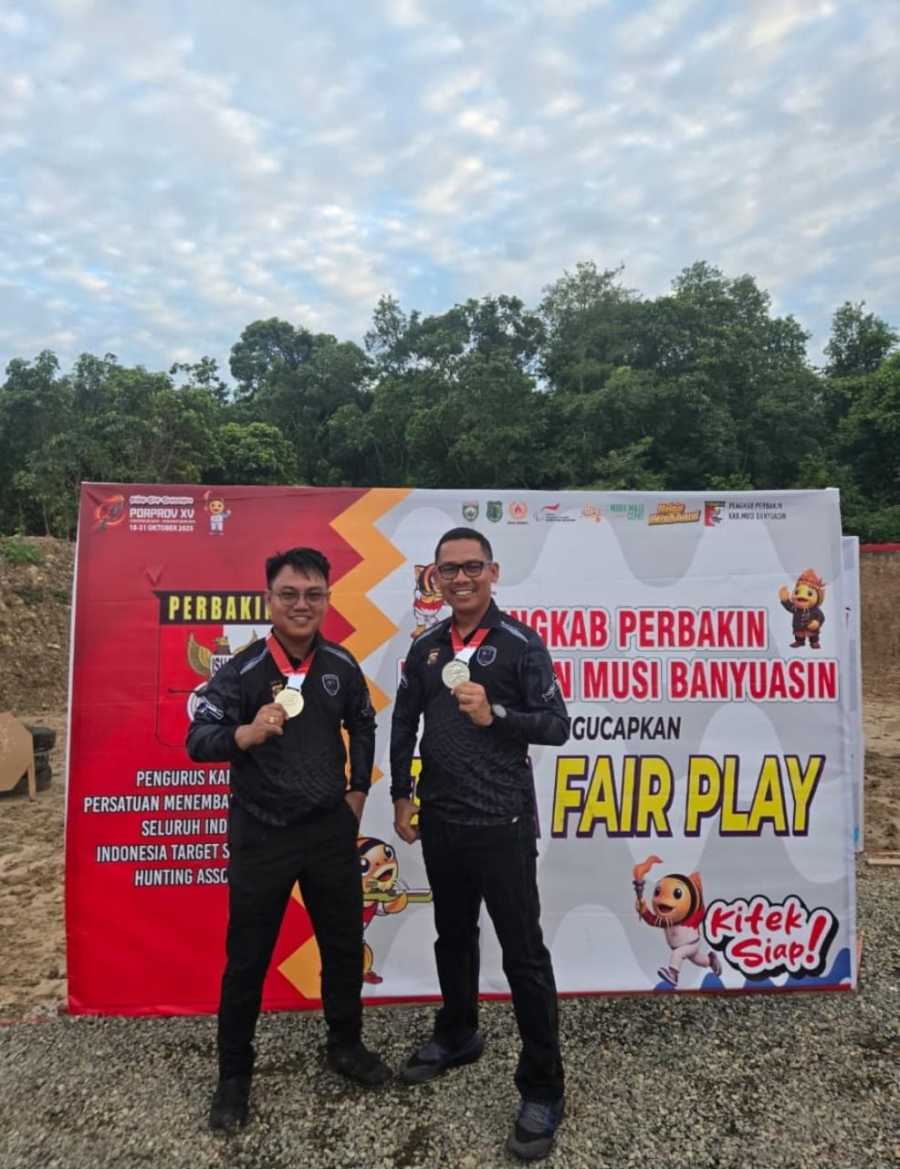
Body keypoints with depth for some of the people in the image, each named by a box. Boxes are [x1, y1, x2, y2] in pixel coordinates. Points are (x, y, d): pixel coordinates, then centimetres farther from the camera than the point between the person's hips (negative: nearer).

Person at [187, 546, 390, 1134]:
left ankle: (346, 1044, 42)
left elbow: (363, 725, 13)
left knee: (345, 944, 17)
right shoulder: (241, 670, -14)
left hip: (331, 829, 4)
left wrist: (358, 789, 9)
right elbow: (197, 739, -13)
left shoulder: (342, 665, -2)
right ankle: (234, 1074, 34)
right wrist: (246, 734, -32)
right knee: (247, 959, 11)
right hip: (261, 835, -3)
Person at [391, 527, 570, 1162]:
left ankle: (542, 1090, 19)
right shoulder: (426, 647, 7)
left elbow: (557, 725, -8)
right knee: (453, 936, 22)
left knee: (524, 952, 4)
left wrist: (495, 714, -22)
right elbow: (404, 724, 13)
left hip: (501, 822, -5)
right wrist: (402, 796, 11)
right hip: (440, 820, 5)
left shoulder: (520, 643, -8)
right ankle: (458, 1036, 44)